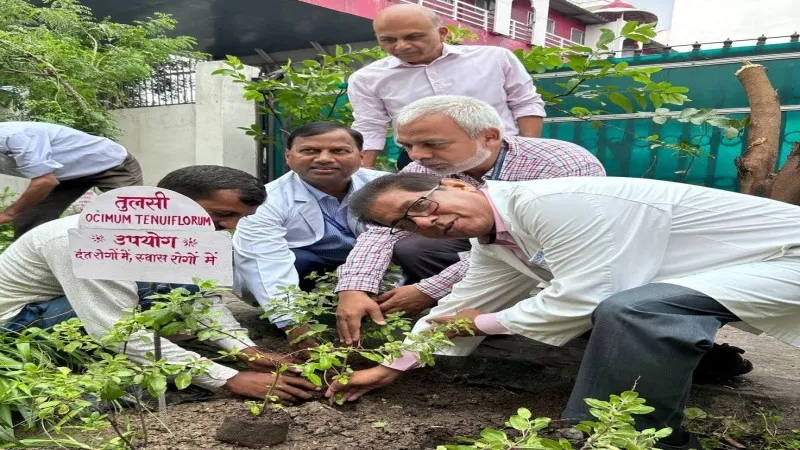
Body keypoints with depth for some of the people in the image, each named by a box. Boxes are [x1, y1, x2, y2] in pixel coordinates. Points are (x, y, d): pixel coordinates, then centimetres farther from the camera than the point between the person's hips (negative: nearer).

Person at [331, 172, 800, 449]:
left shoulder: (548, 203, -27)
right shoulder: (493, 243, 5)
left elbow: (579, 300, -26)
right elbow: (464, 304, 15)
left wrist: (484, 324, -10)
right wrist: (391, 366, 16)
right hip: (714, 268, 9)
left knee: (630, 311, -30)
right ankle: (693, 353, 21)